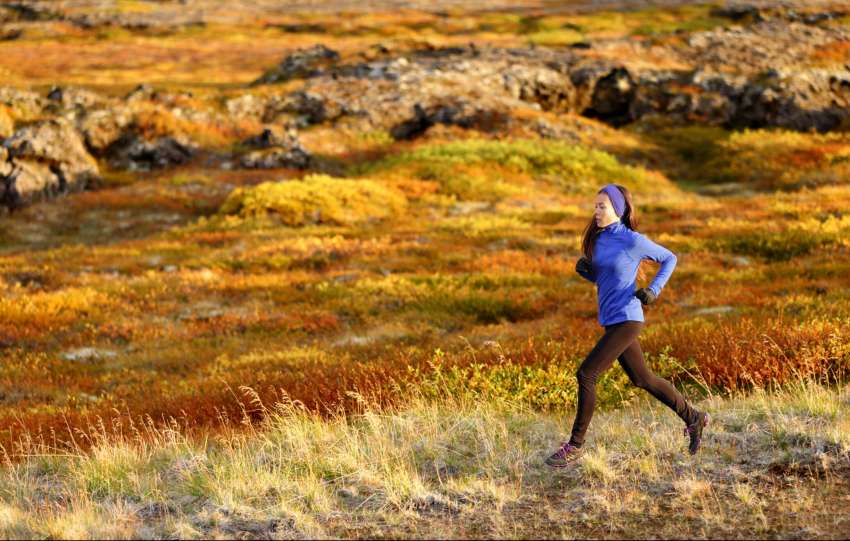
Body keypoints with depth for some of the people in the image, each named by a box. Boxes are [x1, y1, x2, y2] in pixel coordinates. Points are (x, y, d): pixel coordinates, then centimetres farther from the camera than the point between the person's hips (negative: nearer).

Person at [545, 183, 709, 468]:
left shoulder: (634, 241, -13)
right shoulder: (598, 238, 7)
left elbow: (670, 259, 0)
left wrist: (654, 290, -12)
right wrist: (583, 268, -2)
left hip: (626, 320, -8)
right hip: (611, 320, 8)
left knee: (585, 375, -14)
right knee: (643, 379, 18)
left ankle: (575, 445, -5)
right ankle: (693, 419, 33)